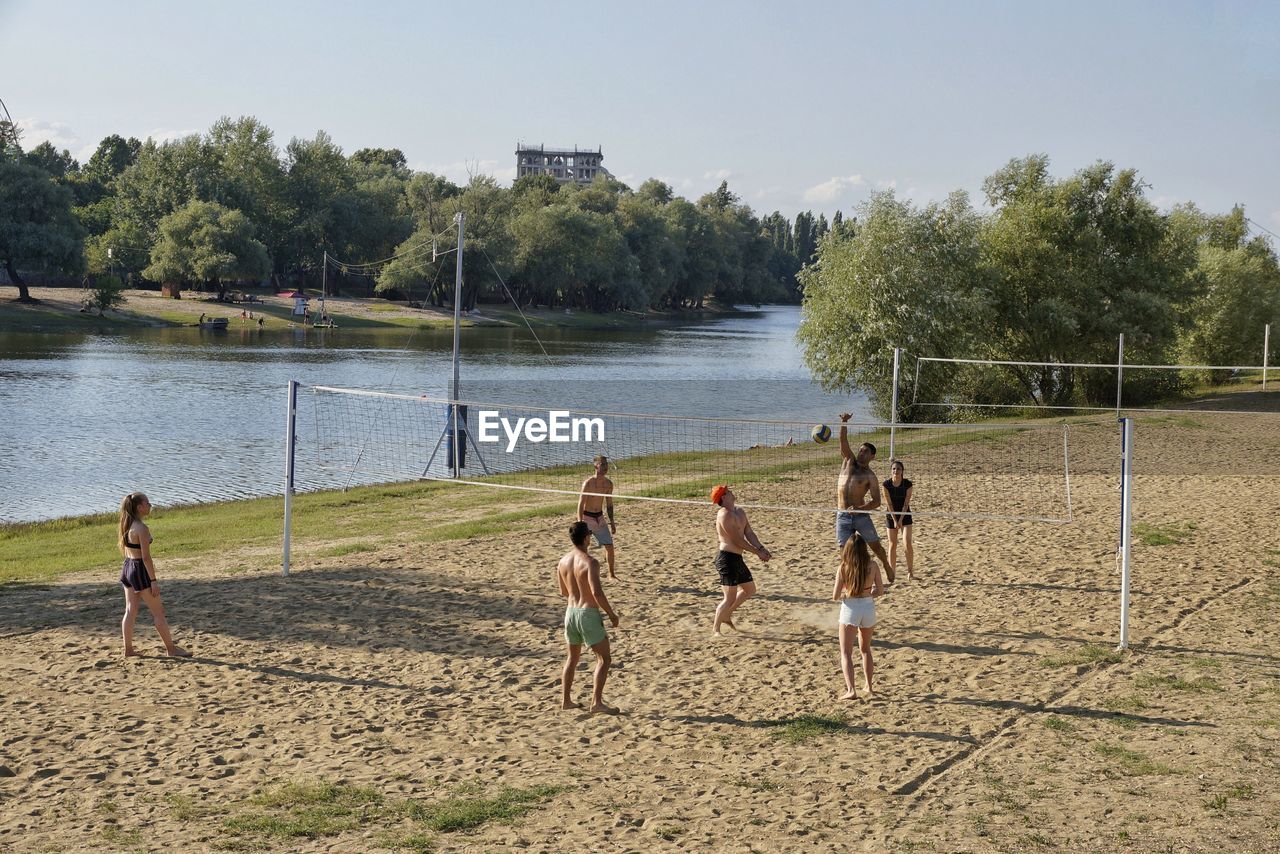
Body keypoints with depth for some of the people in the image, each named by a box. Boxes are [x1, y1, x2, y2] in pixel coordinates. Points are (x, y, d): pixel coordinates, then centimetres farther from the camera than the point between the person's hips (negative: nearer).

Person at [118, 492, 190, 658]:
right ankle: (171, 648, 10)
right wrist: (153, 580, -16)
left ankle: (128, 649, 16)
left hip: (127, 568, 8)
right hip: (140, 570, -8)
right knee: (158, 611, 2)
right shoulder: (142, 529, -20)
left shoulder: (126, 525, 6)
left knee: (130, 610, 13)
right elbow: (146, 557, -20)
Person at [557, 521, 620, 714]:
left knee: (572, 657, 22)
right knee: (604, 658, 2)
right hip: (588, 614, -7)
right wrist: (611, 614, -15)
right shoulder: (590, 562, -17)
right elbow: (597, 592, -26)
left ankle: (566, 700, 25)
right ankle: (597, 702, -6)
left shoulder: (563, 561, 4)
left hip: (571, 611, 7)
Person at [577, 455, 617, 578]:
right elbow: (581, 504, -18)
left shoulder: (608, 484, 0)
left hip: (600, 517, 6)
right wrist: (580, 523, -24)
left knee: (609, 546, 5)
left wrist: (612, 522, 11)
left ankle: (611, 574, 20)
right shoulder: (588, 483, -18)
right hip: (587, 517, -6)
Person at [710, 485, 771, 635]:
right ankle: (715, 629, 8)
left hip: (737, 559, 10)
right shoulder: (724, 515, -18)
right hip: (727, 558, -10)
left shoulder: (739, 511, 12)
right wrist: (757, 552, -15)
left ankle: (726, 616, 31)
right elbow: (737, 540, -20)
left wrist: (761, 548, -3)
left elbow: (749, 533, 12)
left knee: (750, 590, 20)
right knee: (730, 598, -7)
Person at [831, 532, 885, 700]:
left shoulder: (843, 568, -12)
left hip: (850, 609, -3)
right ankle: (868, 686, 33)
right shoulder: (872, 566, -6)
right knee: (865, 649, 25)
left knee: (846, 652, 2)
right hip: (868, 607, 3)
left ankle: (851, 690, -13)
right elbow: (880, 590, 3)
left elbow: (835, 596, -8)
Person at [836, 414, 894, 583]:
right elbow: (843, 440, -2)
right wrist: (844, 422, -17)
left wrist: (860, 509, -22)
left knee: (875, 546, 5)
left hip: (861, 515, -2)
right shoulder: (849, 461, 9)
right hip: (842, 516, 2)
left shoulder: (870, 476, -1)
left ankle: (887, 565, 33)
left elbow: (876, 501, -7)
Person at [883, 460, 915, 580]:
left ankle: (910, 571, -1)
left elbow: (906, 503, -11)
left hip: (905, 515, -1)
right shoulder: (887, 484, -11)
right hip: (892, 515, 1)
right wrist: (895, 520, -12)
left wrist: (900, 520, -14)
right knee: (892, 544, 3)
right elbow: (889, 504, -9)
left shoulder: (907, 484, -13)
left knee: (907, 543, -12)